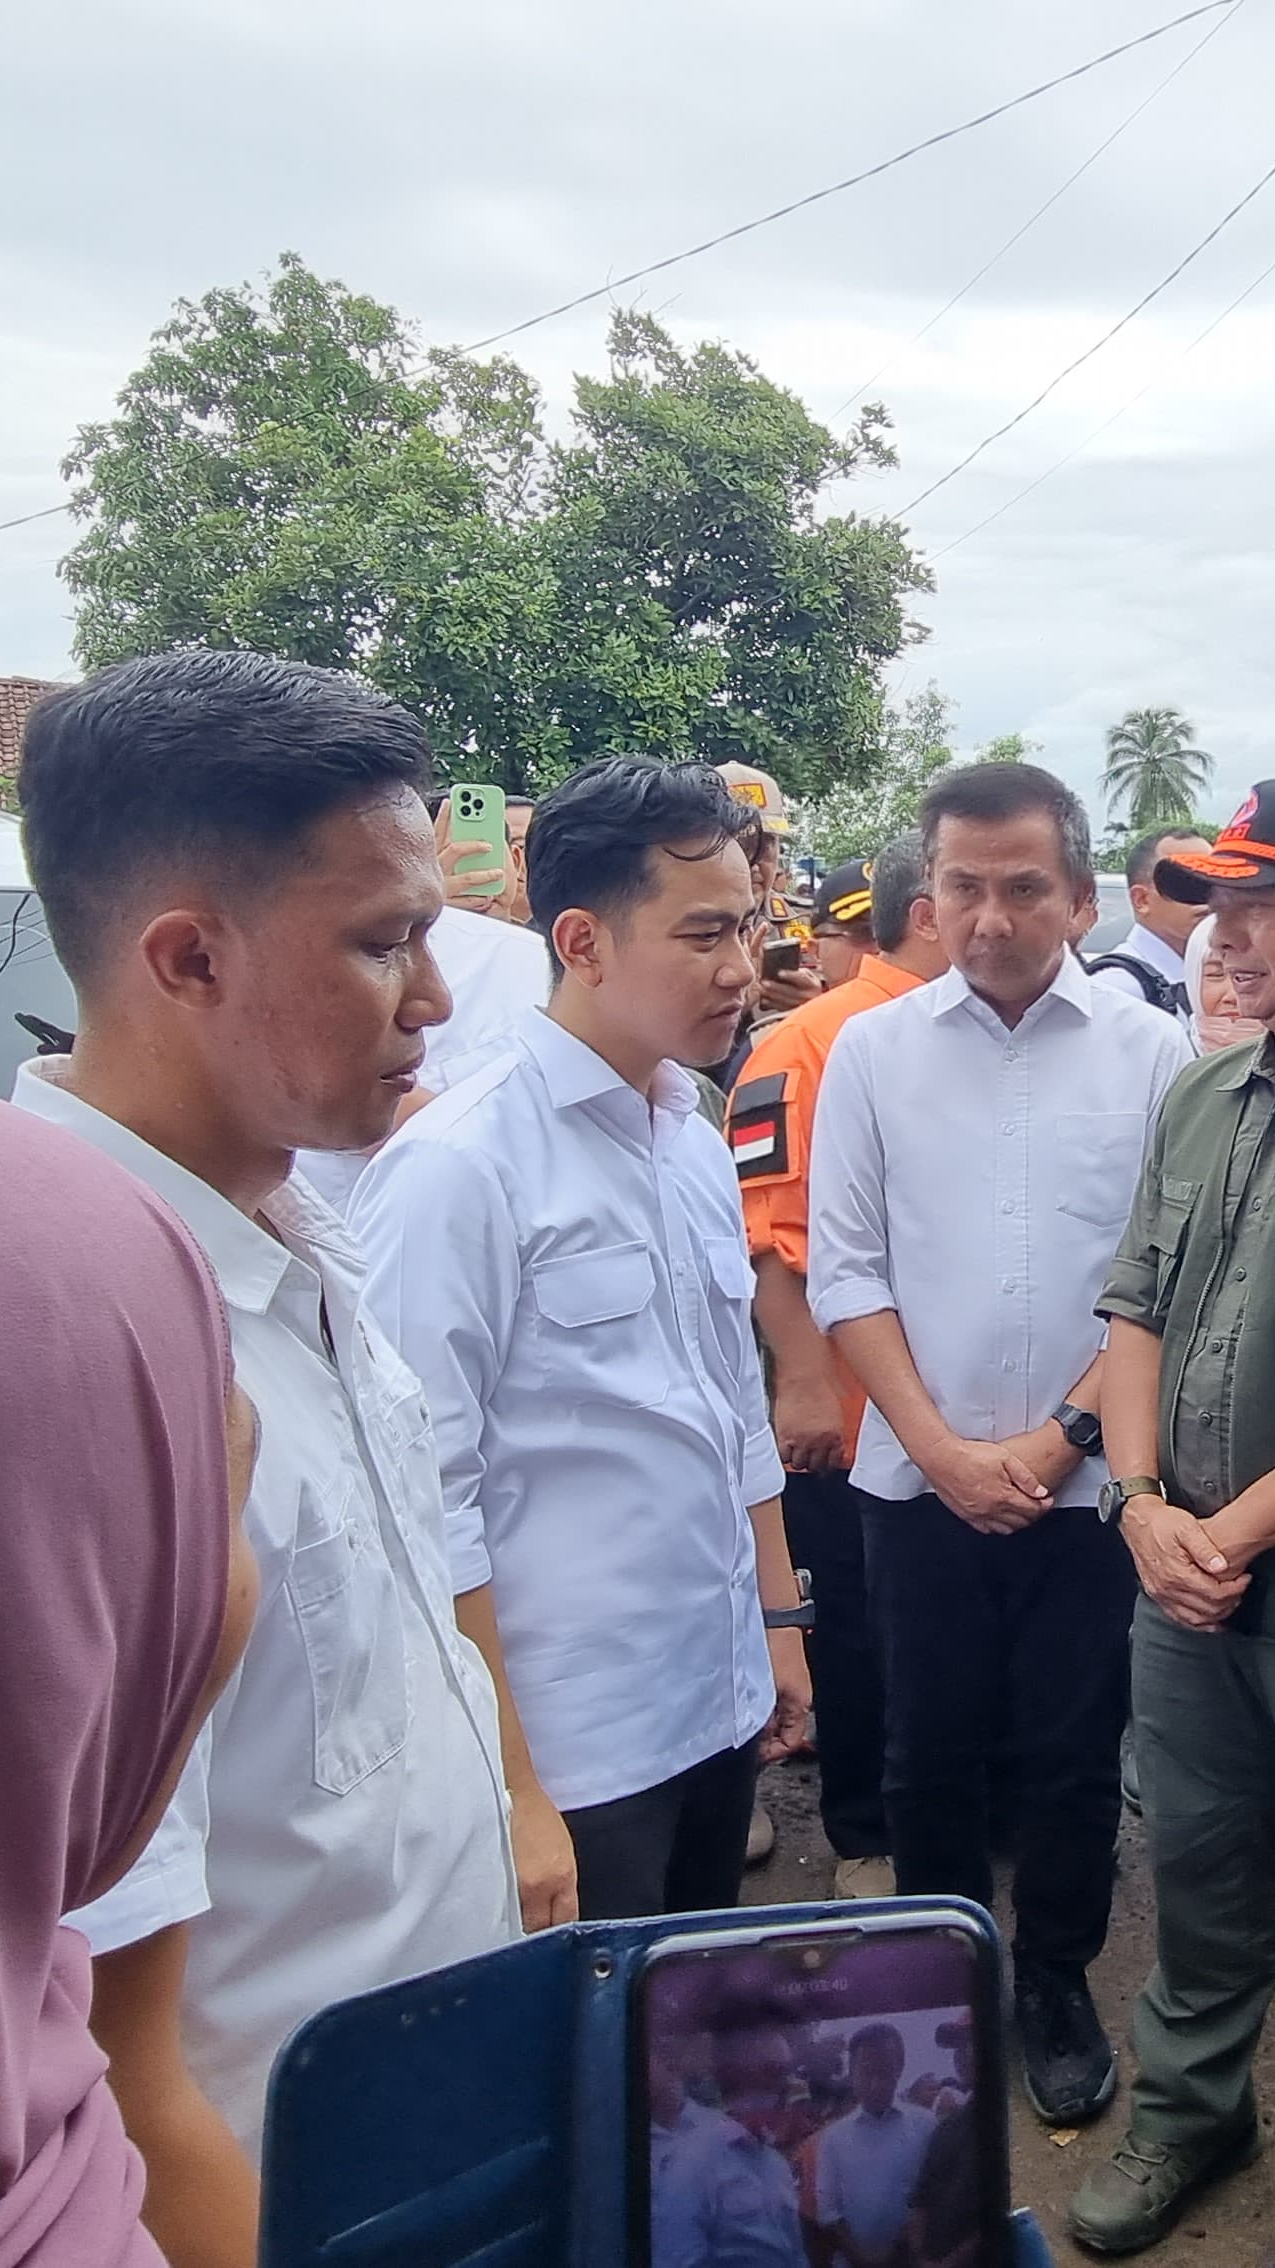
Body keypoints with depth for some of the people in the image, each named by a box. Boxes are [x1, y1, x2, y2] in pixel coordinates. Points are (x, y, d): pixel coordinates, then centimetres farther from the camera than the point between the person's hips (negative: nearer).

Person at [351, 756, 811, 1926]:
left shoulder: (698, 1143, 6)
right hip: (569, 1753, -7)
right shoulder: (458, 1168, -18)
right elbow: (426, 1506, -19)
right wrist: (509, 1794, -17)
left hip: (719, 1710, 8)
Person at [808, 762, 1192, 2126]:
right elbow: (843, 1269, -2)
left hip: (1089, 1479, 0)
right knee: (929, 1747, 14)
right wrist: (942, 1445, -9)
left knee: (1075, 1752, 12)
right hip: (919, 1477, 1)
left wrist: (1061, 1433, -10)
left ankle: (1055, 1982, 35)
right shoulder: (872, 1050, -1)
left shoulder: (1151, 1053, -2)